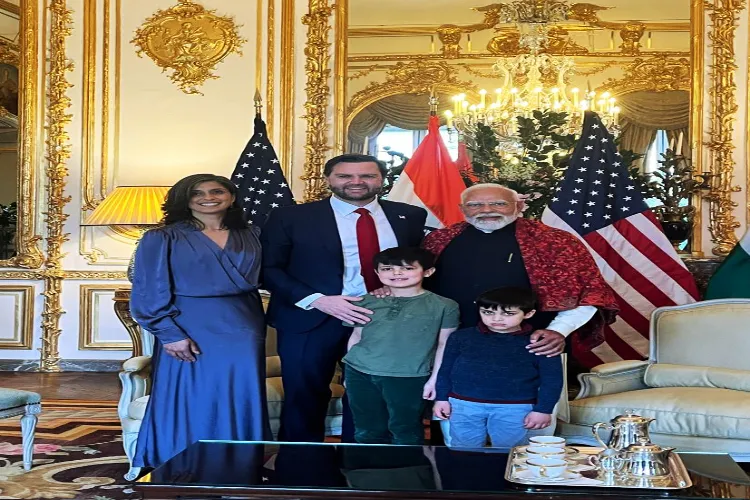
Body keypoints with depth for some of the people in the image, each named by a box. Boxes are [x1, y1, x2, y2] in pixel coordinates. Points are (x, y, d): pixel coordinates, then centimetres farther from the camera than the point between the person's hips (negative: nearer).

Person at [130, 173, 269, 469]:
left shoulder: (248, 237, 12)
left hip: (243, 331, 4)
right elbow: (149, 291, -6)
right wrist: (169, 333, -14)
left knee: (241, 402, 7)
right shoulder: (162, 239, -1)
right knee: (193, 403, 0)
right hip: (191, 331, -4)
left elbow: (264, 279, 14)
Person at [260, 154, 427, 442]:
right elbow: (268, 268, -4)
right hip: (312, 321, -2)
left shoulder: (411, 217, 7)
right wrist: (315, 299, -18)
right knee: (304, 397, 7)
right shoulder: (290, 217, -2)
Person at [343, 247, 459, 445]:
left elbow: (445, 345, -1)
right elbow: (356, 336, 12)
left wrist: (435, 379, -4)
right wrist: (350, 369, 11)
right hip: (360, 373, 3)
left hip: (409, 378, -3)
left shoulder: (443, 306, -3)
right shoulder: (366, 302, 6)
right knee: (367, 432, 14)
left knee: (405, 433, 6)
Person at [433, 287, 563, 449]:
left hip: (515, 408, -2)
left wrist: (543, 410, -5)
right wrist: (441, 398, 5)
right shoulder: (461, 337, 0)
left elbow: (552, 380, -2)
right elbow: (445, 370, 8)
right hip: (464, 405, 2)